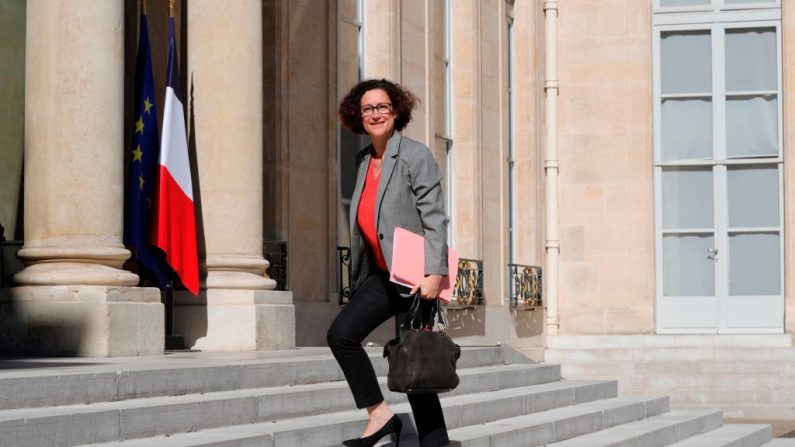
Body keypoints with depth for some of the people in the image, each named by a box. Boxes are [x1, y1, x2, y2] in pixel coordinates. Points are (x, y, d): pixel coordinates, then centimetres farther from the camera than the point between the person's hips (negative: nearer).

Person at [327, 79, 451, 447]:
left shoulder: (415, 155, -9)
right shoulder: (364, 160, 12)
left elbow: (434, 218, -14)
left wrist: (434, 274, -23)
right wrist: (358, 276, 16)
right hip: (381, 274, 7)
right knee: (341, 334, -8)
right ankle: (379, 414, 0)